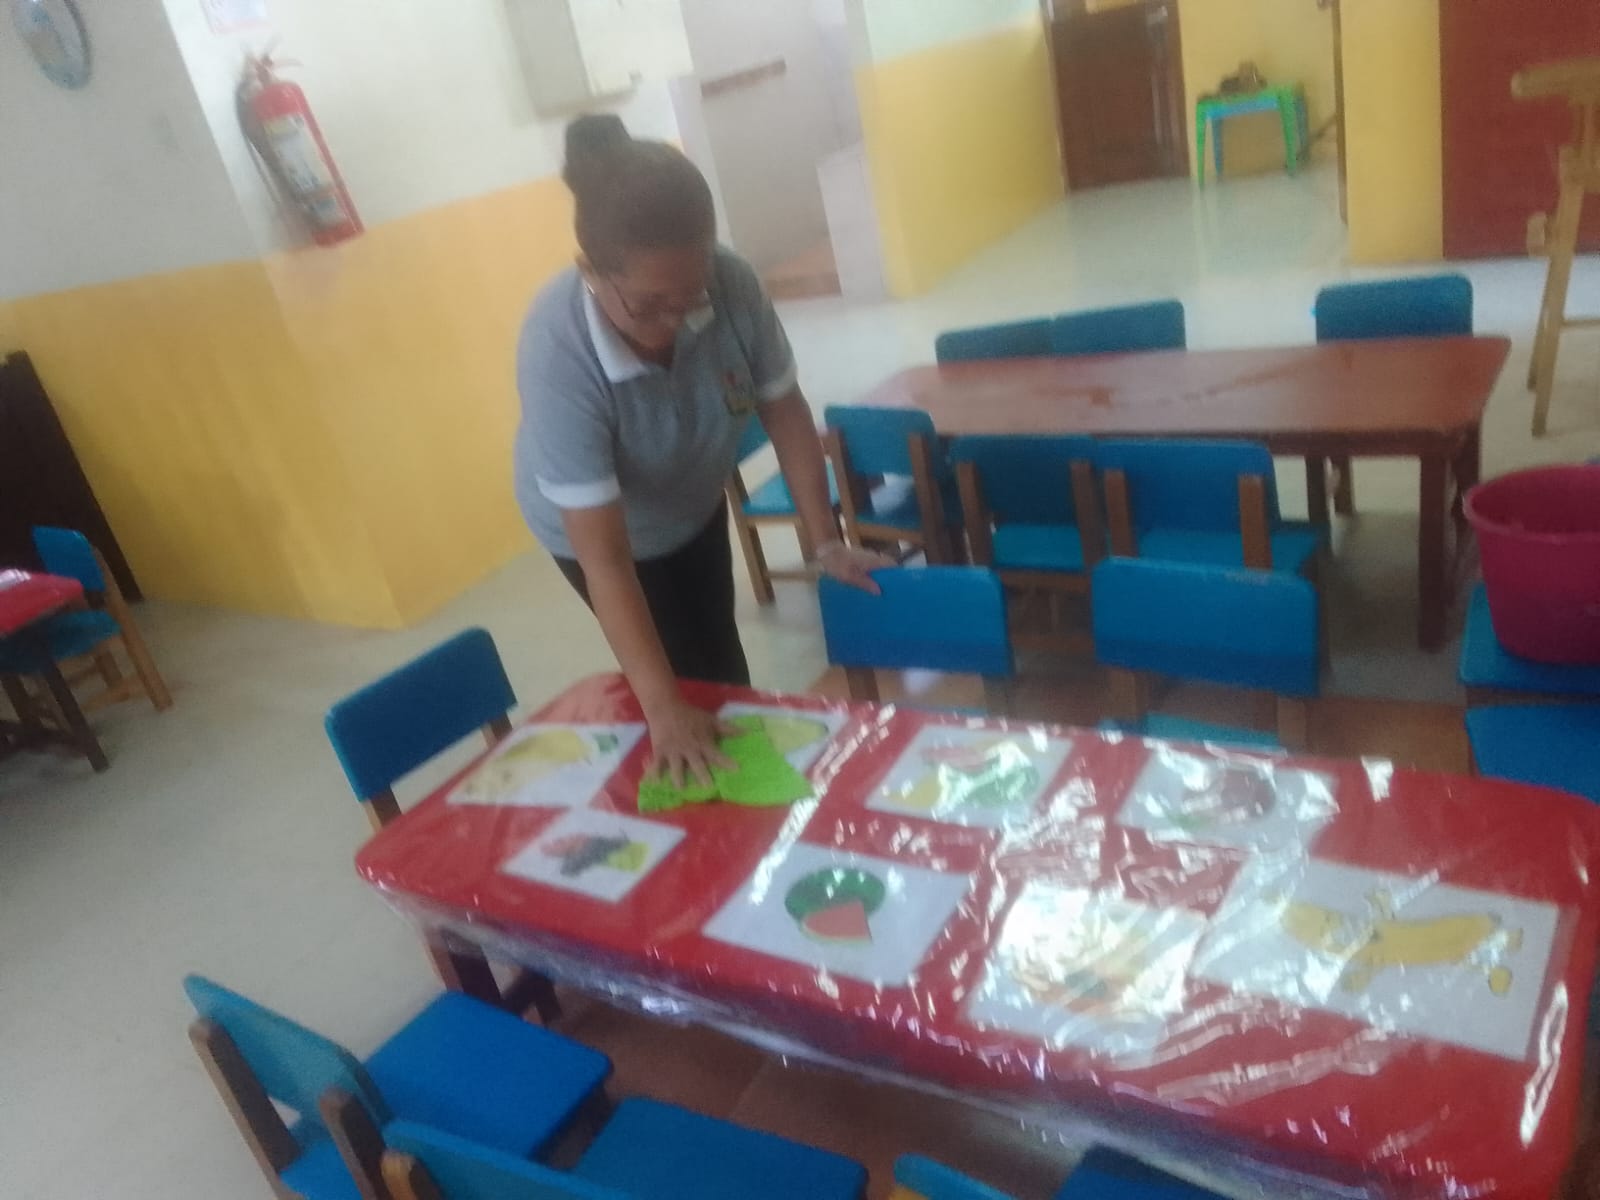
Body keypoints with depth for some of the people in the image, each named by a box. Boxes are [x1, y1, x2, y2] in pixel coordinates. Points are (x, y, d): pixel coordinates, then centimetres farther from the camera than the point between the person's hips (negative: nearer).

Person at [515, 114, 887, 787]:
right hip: (593, 526, -3)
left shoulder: (730, 283, -32)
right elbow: (605, 558, -40)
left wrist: (826, 541, -15)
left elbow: (782, 409, -14)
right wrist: (664, 709, -43)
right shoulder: (558, 353, -41)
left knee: (724, 664, 19)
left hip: (694, 505, 4)